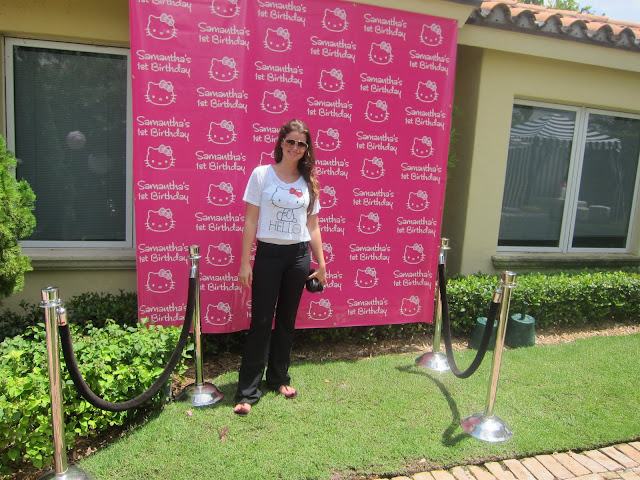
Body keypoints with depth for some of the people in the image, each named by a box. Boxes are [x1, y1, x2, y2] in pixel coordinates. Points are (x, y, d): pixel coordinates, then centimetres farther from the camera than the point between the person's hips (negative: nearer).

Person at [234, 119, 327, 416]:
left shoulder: (308, 182, 7)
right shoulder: (262, 174, -2)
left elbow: (312, 226, 10)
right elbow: (250, 221, -3)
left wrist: (321, 263, 7)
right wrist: (245, 262, -7)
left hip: (299, 256, 3)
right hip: (268, 254, -3)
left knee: (287, 320, 12)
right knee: (261, 321, -1)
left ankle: (279, 378, 29)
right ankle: (248, 391, 8)